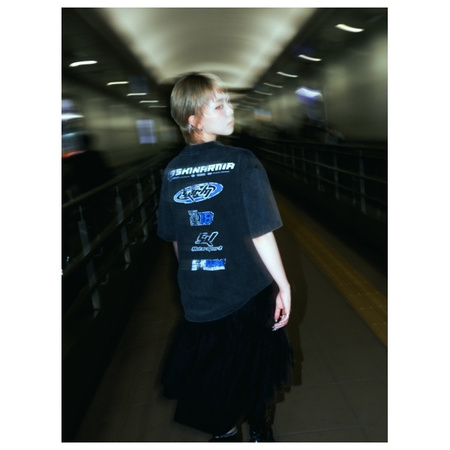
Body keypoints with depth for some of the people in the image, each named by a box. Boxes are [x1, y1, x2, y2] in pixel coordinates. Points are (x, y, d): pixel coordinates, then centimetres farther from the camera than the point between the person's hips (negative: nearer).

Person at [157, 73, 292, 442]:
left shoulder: (172, 171, -3)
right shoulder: (242, 163, -18)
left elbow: (174, 238, 4)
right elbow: (261, 234, -19)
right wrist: (283, 285, -8)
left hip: (198, 297, 3)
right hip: (247, 291, -3)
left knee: (211, 370, 23)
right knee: (255, 368, 22)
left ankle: (224, 430, 44)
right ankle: (259, 430, 44)